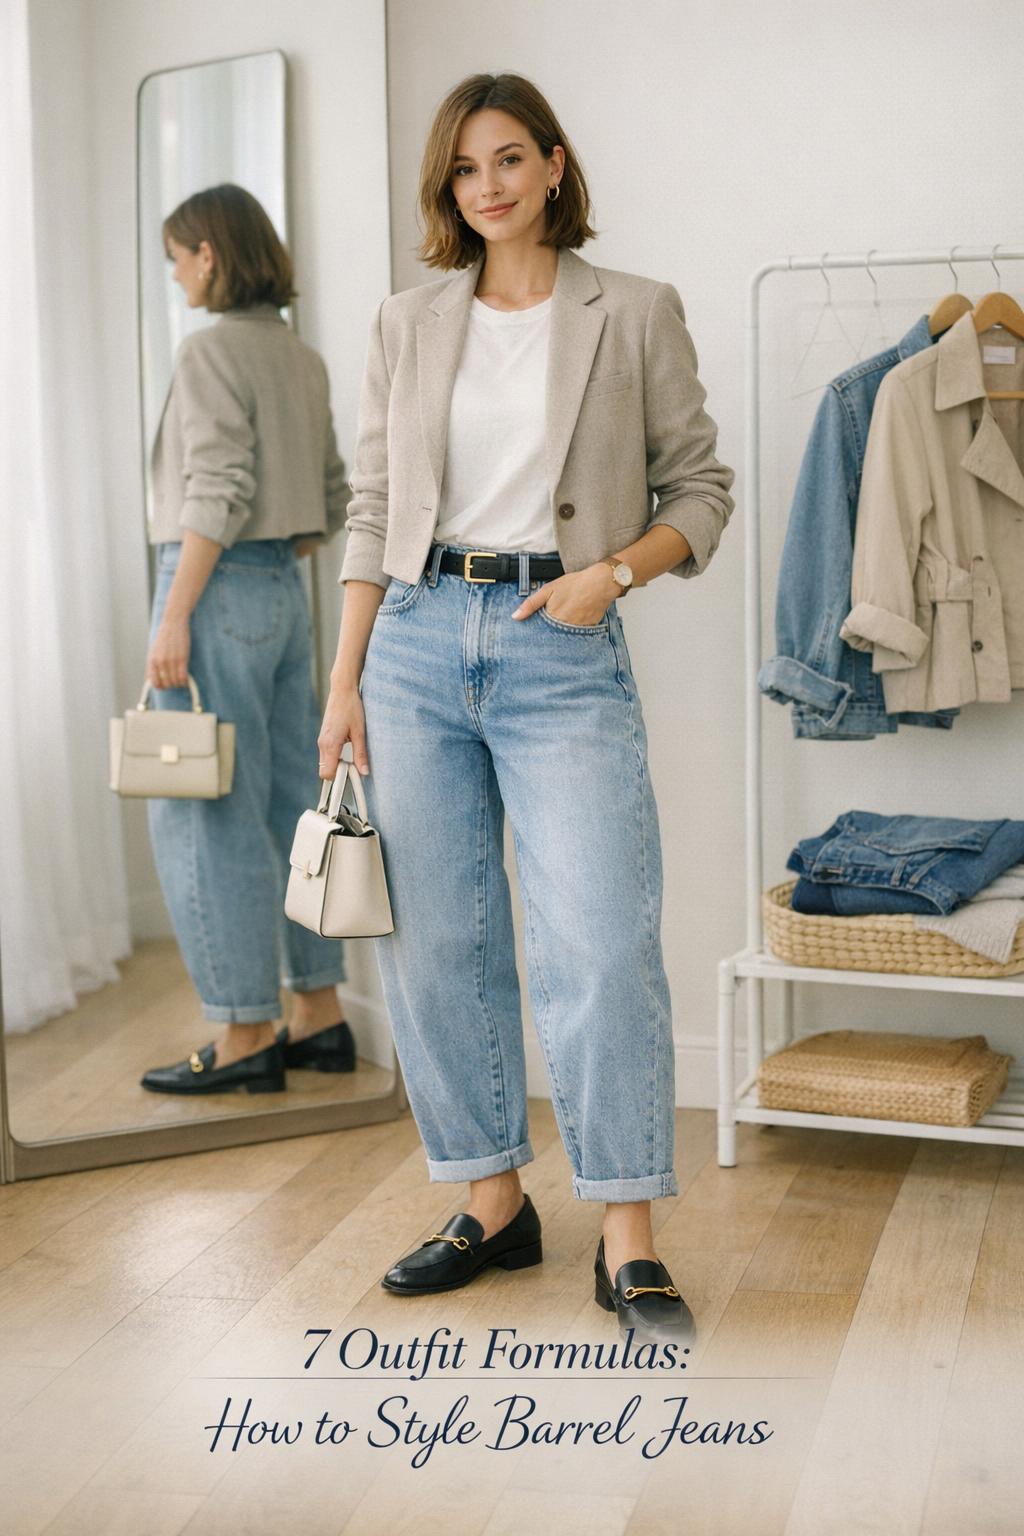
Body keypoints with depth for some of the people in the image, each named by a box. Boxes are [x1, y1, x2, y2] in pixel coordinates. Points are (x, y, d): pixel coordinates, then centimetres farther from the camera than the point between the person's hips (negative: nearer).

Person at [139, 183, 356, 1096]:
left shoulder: (213, 348, -11)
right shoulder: (301, 357, 14)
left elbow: (218, 496, -18)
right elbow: (334, 498, 16)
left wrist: (175, 618, -18)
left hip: (222, 588, -9)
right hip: (285, 592, 9)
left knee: (205, 815, -2)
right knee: (293, 802, 11)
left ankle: (247, 1037, 3)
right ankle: (320, 1018, 18)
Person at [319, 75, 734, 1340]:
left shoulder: (636, 313, 4)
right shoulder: (406, 325, 11)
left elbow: (699, 489, 7)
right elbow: (372, 511, 11)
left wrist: (614, 571, -12)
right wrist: (345, 685, 5)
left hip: (564, 652, -3)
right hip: (417, 640, 3)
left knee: (600, 946, -9)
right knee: (433, 939, 5)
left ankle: (628, 1245, 3)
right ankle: (493, 1205, 21)